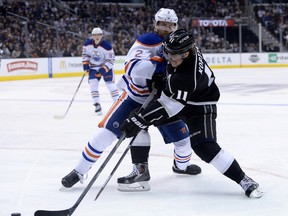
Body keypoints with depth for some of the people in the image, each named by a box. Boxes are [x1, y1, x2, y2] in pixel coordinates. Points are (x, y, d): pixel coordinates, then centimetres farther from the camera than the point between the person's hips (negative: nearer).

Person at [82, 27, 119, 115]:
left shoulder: (106, 45, -24)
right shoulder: (87, 44, -11)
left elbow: (111, 59, -20)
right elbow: (85, 54, 7)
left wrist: (104, 69, -28)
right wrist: (85, 64, -6)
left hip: (106, 66, -3)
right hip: (93, 67, 3)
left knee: (110, 84, -7)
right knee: (93, 84, -12)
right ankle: (97, 105, -6)